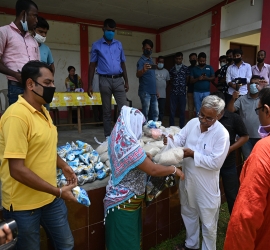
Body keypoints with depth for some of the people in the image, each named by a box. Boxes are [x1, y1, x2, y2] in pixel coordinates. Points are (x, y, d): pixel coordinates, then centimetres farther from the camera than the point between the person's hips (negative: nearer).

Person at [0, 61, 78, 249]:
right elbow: (17, 170, -25)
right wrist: (58, 191, -21)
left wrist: (63, 166, 4)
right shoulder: (17, 115, -23)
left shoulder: (43, 111, 5)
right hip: (23, 205, -7)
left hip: (50, 198, 8)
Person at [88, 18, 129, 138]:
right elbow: (92, 65, 5)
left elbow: (122, 63, 16)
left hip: (118, 80, 2)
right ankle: (108, 136, 12)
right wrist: (90, 84, -1)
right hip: (105, 80, -2)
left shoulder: (119, 44, 13)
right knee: (107, 111, 4)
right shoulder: (96, 45, 6)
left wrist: (126, 81, 10)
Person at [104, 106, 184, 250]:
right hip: (124, 203, -9)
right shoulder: (130, 147, -31)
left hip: (123, 199, 9)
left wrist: (146, 157, 3)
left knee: (130, 238, 27)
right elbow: (153, 170, -25)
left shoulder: (119, 139, -2)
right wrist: (174, 169, -11)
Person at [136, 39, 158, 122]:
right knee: (145, 113, -6)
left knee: (155, 113, 9)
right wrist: (143, 70, -46)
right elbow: (138, 75, -24)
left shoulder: (151, 60, 17)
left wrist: (155, 90, 18)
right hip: (145, 91, -8)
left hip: (153, 91, 8)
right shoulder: (141, 60, -7)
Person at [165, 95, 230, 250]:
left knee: (208, 222, 15)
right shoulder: (193, 122, -5)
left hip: (207, 185, -6)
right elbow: (181, 138, 0)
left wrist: (193, 154, -24)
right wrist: (173, 140, -22)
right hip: (187, 179, 6)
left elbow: (215, 163, -23)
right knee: (188, 214, 26)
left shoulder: (222, 134, -21)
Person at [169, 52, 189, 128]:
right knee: (172, 110, 1)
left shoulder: (186, 68, 6)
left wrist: (183, 86, 9)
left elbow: (187, 80, 9)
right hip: (173, 92, 1)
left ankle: (181, 127, 13)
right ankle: (171, 127, 10)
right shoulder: (172, 69, 12)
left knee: (182, 110, 4)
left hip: (182, 92, -1)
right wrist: (174, 86, 7)